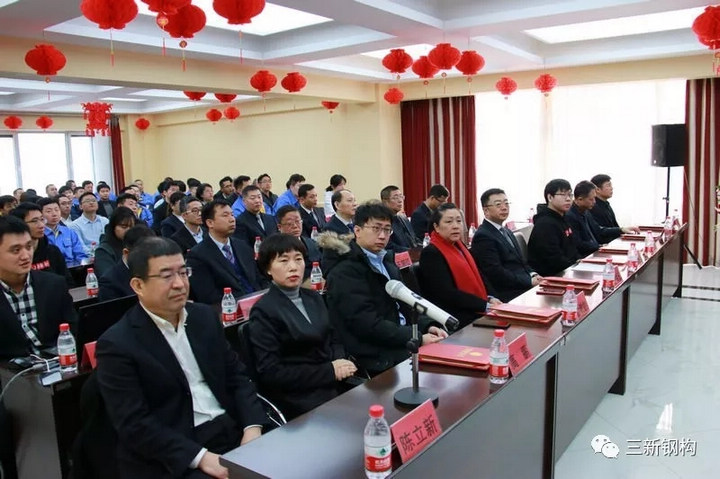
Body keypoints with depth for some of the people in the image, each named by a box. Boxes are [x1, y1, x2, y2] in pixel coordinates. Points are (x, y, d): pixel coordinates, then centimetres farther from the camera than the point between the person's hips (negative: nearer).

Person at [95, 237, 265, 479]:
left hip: (232, 432, 5)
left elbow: (236, 375, 9)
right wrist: (200, 457, -20)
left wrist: (252, 426, -7)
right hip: (171, 459, -5)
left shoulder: (205, 316, 8)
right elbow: (134, 423, -13)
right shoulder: (117, 343, -8)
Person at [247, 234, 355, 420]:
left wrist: (340, 362, -8)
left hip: (336, 383, 7)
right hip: (299, 398, -6)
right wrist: (329, 371, -15)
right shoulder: (263, 311, -9)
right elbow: (271, 373, -14)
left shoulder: (314, 298, 12)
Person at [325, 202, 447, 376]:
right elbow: (368, 324, -19)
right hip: (377, 356, -8)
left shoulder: (386, 262, 17)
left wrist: (427, 326, -2)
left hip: (402, 341, 8)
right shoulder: (345, 272, -13)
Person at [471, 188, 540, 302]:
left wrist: (533, 275, 1)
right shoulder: (483, 236, -10)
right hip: (507, 296, -9)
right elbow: (496, 273, -17)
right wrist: (530, 281, -16)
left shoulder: (507, 232, 20)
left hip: (525, 287, 9)